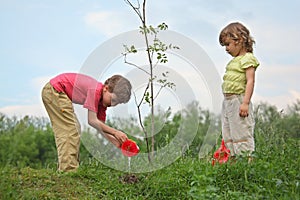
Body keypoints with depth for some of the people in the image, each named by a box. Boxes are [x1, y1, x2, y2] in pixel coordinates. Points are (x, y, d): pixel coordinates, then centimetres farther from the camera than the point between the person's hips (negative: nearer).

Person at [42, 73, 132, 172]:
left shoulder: (102, 100, 1)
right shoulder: (95, 90, -26)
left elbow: (101, 125, 1)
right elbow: (92, 121, -26)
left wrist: (115, 141, -12)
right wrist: (115, 132, -24)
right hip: (54, 90, -10)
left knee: (75, 129, 12)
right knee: (69, 131, -13)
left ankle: (64, 167, 15)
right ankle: (68, 170, -13)